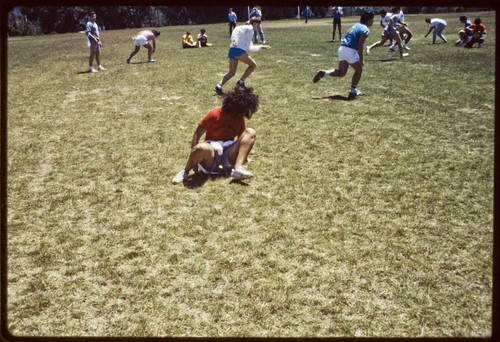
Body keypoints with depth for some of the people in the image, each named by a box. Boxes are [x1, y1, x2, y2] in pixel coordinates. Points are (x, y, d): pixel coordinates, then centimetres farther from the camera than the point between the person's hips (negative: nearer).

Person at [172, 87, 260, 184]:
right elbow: (197, 135, -7)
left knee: (250, 132, -16)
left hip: (229, 160, 4)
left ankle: (238, 169, -29)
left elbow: (242, 139, 18)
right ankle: (185, 172, -12)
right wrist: (194, 160, -11)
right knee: (201, 148, -42)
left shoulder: (240, 120, 5)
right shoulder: (215, 114, -8)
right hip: (211, 156, -4)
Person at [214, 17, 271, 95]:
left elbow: (250, 47, 40)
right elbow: (237, 29, -14)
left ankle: (219, 86, -8)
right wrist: (234, 40, -26)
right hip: (238, 50, -9)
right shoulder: (249, 28, 3)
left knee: (232, 72, 8)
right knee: (253, 65, 7)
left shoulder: (250, 31, 31)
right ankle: (241, 82, 5)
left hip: (232, 50, 9)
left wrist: (261, 47, 45)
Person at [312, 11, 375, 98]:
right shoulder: (365, 30, -7)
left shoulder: (356, 25, 21)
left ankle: (323, 73, 0)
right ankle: (353, 91, 12)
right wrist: (361, 59, -13)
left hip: (342, 48, 8)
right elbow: (359, 45, -17)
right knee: (359, 70, 10)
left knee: (341, 72, 17)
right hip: (350, 50, -8)